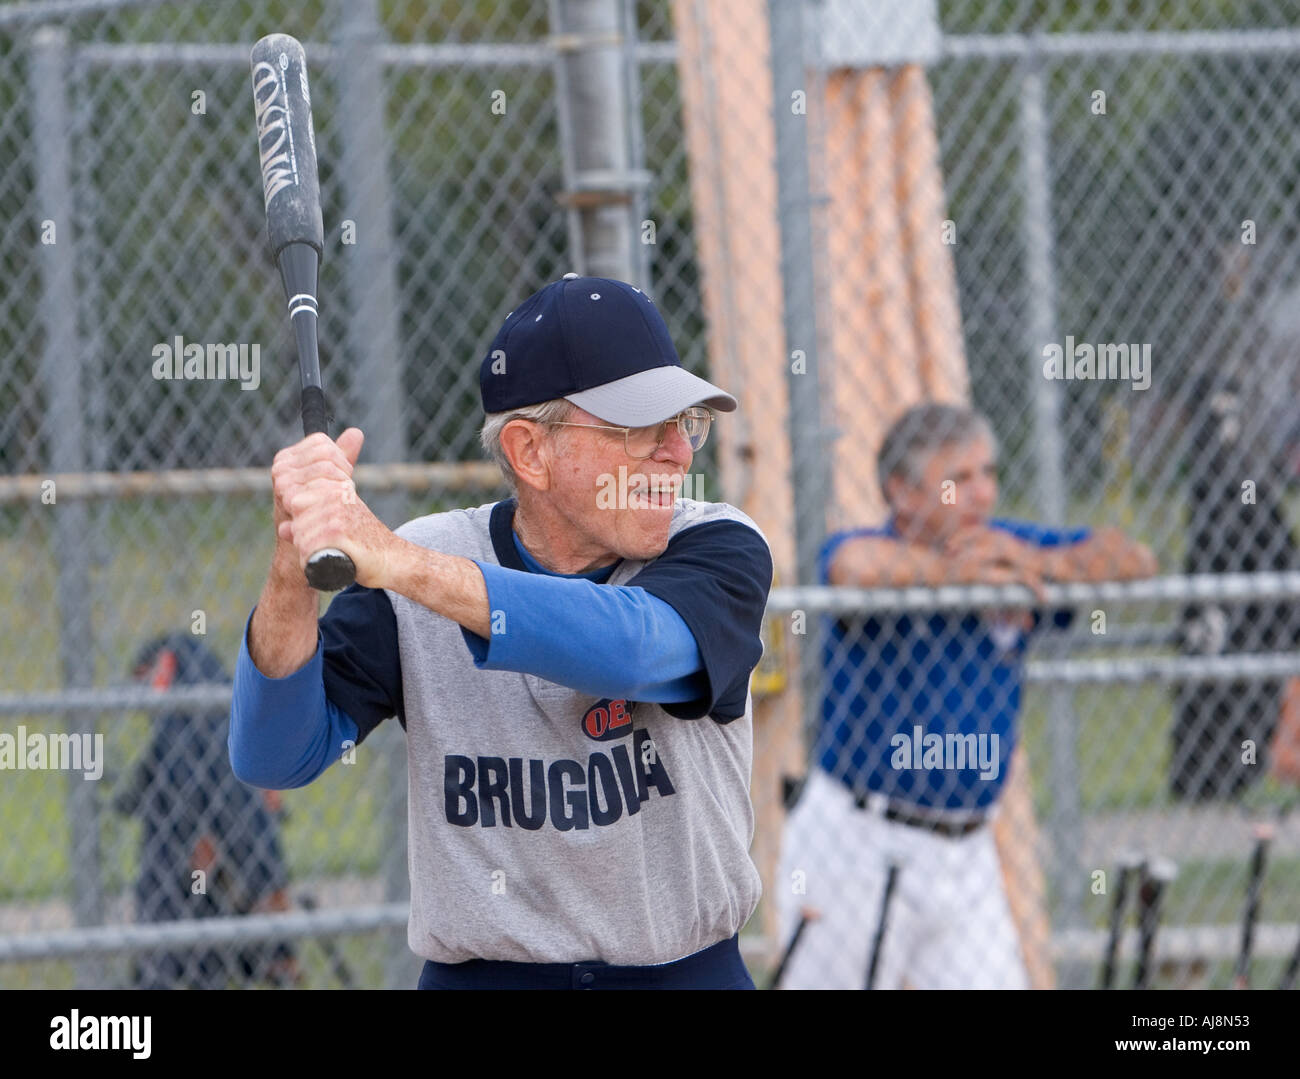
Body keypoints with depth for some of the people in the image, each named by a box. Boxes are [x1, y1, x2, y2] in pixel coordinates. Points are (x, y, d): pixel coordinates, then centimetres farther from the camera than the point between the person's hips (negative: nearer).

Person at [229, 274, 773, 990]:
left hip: (688, 975, -2)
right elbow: (273, 758, -7)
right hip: (480, 978, 2)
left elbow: (637, 648, -24)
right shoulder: (418, 570, 1)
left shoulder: (719, 549, -2)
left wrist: (401, 564, -35)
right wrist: (291, 575, -25)